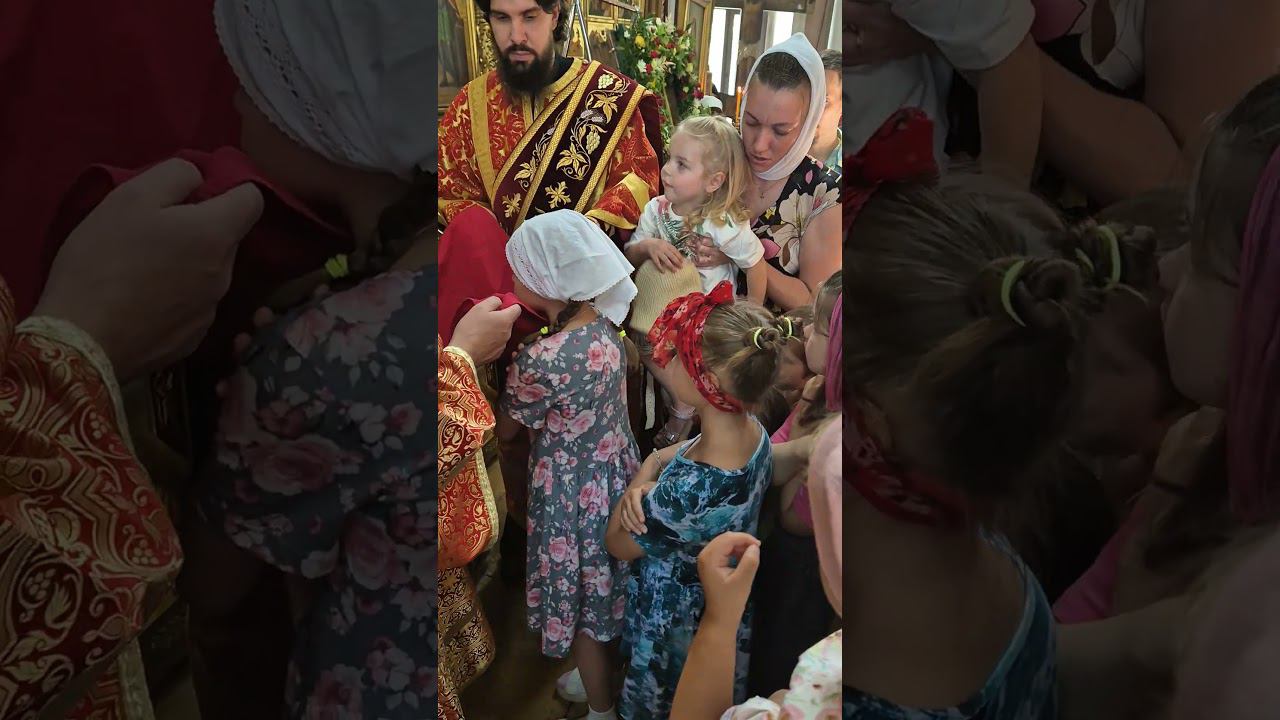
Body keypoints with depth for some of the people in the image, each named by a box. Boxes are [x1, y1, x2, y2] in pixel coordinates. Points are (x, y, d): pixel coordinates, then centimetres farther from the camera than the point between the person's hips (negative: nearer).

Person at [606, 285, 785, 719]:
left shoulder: (690, 490, -42)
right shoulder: (753, 432, -18)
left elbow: (619, 544, -23)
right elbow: (683, 454, 1)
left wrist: (642, 477, -11)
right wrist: (649, 475, -18)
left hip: (676, 625, -7)